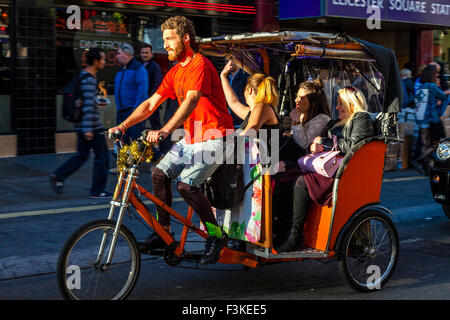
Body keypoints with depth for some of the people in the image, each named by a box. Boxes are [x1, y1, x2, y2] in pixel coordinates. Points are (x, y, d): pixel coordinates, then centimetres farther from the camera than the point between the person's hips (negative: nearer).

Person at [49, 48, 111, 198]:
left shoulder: (83, 75, 14)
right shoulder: (89, 79, -17)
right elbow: (88, 105, -23)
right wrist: (88, 129, -25)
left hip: (81, 124, 10)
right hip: (91, 125, -10)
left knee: (82, 155, 16)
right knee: (102, 156, 1)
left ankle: (58, 176, 7)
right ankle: (97, 191, 6)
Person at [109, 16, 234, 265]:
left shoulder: (200, 65, -16)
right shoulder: (175, 72, 11)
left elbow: (191, 101, -31)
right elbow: (150, 104, 9)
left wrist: (164, 131, -42)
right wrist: (123, 125, -4)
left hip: (214, 137, -8)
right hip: (191, 137, 8)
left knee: (186, 184, -21)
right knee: (160, 172, -6)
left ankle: (216, 235, -4)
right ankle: (163, 232, 7)